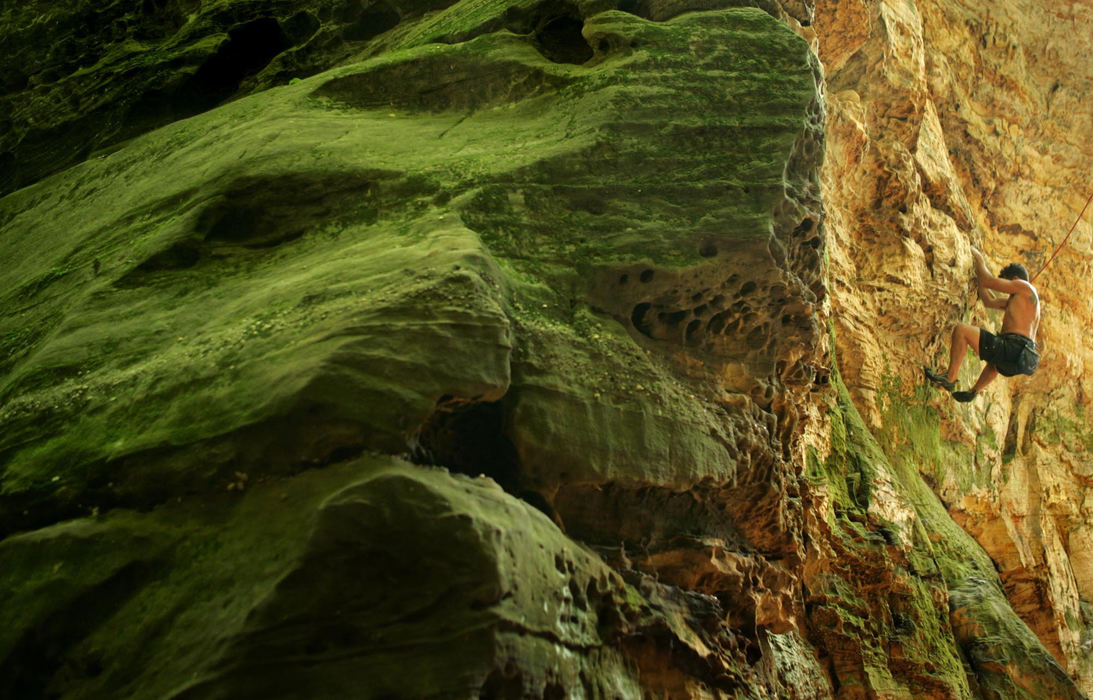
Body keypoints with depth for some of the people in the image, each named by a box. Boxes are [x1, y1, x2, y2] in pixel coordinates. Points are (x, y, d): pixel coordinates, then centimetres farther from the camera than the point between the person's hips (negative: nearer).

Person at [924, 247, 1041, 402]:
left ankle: (950, 379, -12)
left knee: (961, 330, -13)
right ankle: (974, 391, 49)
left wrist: (979, 259, 15)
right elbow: (989, 301, 32)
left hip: (1013, 350, -10)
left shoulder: (1024, 286, 2)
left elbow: (987, 281, -2)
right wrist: (979, 272, 38)